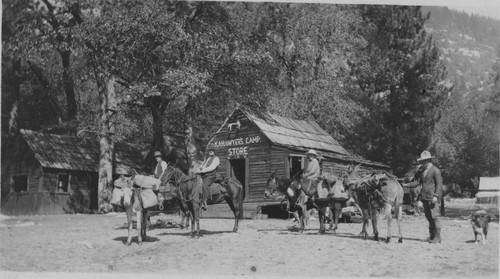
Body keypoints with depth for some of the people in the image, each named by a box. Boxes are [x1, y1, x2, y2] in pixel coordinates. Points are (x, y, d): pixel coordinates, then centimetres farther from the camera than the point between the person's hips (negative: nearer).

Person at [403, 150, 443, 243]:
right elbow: (417, 182, 17)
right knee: (429, 217, 12)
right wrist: (407, 185, 7)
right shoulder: (424, 171, 18)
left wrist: (435, 196, -19)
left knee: (435, 216, -7)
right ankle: (431, 236, 19)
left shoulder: (435, 171, -7)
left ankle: (437, 237, -3)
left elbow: (439, 184, -11)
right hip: (425, 198, 8)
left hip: (433, 198, -8)